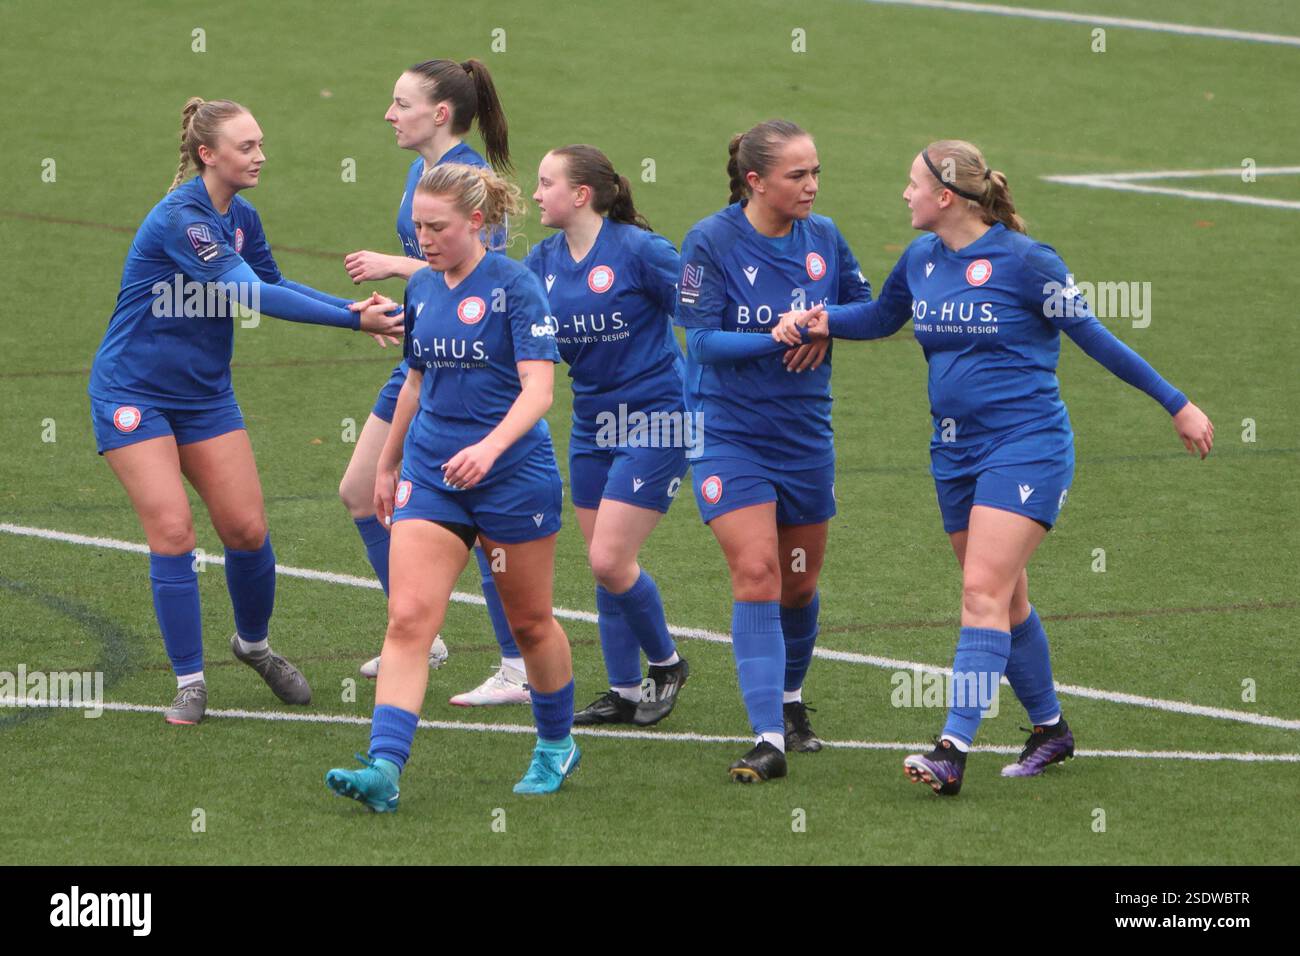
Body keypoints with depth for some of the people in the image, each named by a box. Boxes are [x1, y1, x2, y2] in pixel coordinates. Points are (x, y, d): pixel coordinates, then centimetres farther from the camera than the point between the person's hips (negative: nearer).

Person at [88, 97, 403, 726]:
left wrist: (351, 307, 1)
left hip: (204, 394, 7)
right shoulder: (178, 218, -24)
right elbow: (249, 295, -28)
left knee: (247, 528, 2)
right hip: (133, 393, -7)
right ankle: (190, 682, -3)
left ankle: (253, 644, 28)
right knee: (172, 532, -12)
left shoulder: (241, 218, 3)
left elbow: (269, 285, 17)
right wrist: (352, 320, -28)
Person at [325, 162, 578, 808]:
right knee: (407, 618, -11)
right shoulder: (421, 290, 7)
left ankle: (556, 746, 34)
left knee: (529, 622, 11)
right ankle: (384, 769, -21)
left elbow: (538, 388, -19)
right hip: (429, 476, 5)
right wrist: (387, 464, 26)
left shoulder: (514, 286, -11)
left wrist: (489, 446, -34)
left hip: (514, 473, -5)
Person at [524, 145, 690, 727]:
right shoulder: (544, 261, 4)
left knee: (610, 561, -11)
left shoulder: (638, 250, -15)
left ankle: (666, 664, 12)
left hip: (653, 421, -7)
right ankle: (625, 694, 19)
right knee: (604, 565, 8)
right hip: (592, 425, 7)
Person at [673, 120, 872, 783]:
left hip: (805, 433, 5)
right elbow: (704, 339, -15)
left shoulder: (823, 237, 1)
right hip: (729, 434, -4)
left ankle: (790, 701, 40)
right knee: (756, 575, -17)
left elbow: (864, 304, 13)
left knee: (799, 582, 14)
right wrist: (779, 338, -28)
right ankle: (769, 739, -19)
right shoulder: (711, 242, -13)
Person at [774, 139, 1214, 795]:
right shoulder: (921, 260, 6)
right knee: (1005, 599, 13)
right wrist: (820, 321, 6)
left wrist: (1176, 405, -1)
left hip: (1026, 445, -7)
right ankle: (1049, 729, 30)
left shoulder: (1025, 261, -13)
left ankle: (953, 752, -25)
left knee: (984, 590, -17)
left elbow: (1093, 337, -6)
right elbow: (881, 317, 26)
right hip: (955, 449, 7)